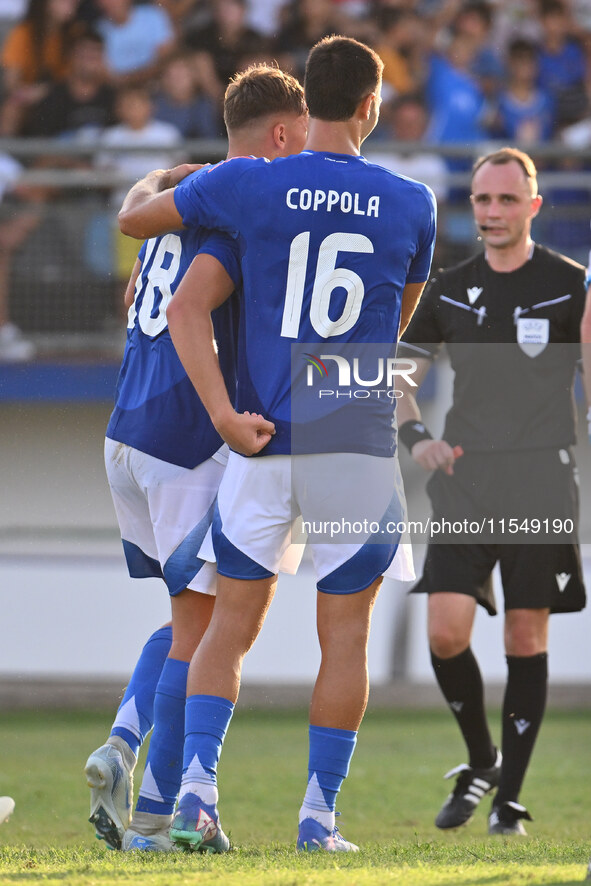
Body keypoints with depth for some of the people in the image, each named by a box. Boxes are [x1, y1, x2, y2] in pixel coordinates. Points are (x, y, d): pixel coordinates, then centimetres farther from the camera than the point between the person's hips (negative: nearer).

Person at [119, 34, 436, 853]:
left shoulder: (249, 186, -2)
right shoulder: (411, 206, 1)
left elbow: (133, 219, 8)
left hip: (263, 444, 0)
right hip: (359, 447, 0)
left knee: (231, 626, 9)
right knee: (345, 634, 9)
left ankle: (197, 783, -8)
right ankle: (320, 814, 7)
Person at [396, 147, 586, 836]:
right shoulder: (448, 291, 10)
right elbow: (398, 377, 17)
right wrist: (415, 435, -2)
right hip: (464, 475, 2)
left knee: (526, 638, 0)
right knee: (446, 630, -10)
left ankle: (510, 798, 8)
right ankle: (481, 760, 15)